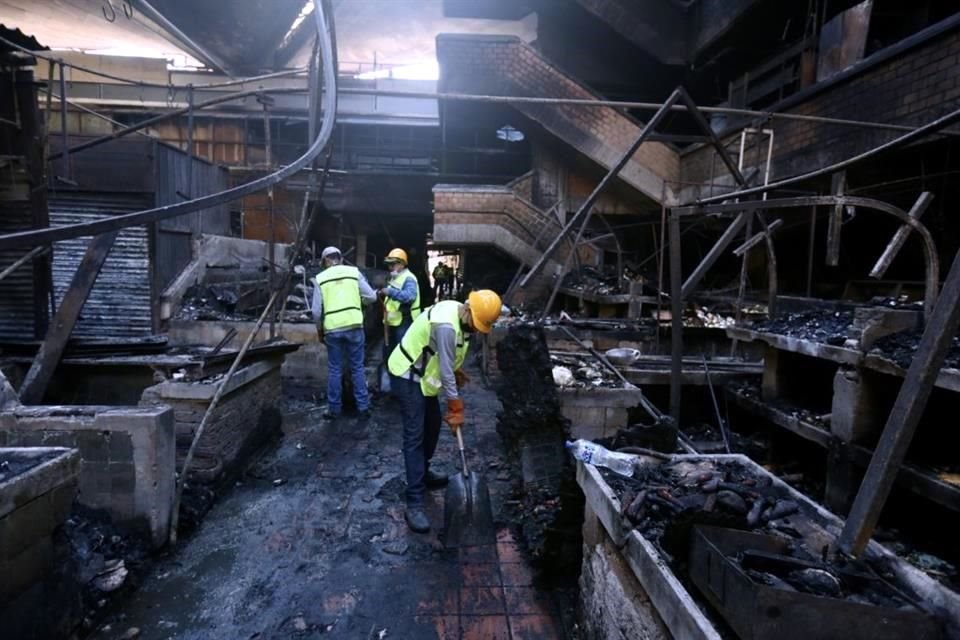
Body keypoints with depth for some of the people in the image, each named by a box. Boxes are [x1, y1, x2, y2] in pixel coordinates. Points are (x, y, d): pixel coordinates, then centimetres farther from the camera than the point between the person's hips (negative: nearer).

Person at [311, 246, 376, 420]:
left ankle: (334, 409, 18)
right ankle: (363, 406, 14)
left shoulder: (320, 278, 4)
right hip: (354, 325, 0)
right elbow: (371, 297, 2)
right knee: (357, 367, 10)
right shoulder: (354, 271, 4)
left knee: (334, 370, 10)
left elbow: (316, 310, 1)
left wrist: (319, 330, 16)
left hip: (332, 328, 0)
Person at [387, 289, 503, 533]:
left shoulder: (460, 314, -1)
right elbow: (445, 371, -27)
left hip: (423, 375, 10)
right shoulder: (446, 325, -32)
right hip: (407, 376, -10)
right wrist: (456, 408, -19)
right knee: (415, 436, -11)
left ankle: (423, 473, 38)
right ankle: (414, 504, -7)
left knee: (432, 425, 19)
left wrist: (457, 372, 9)